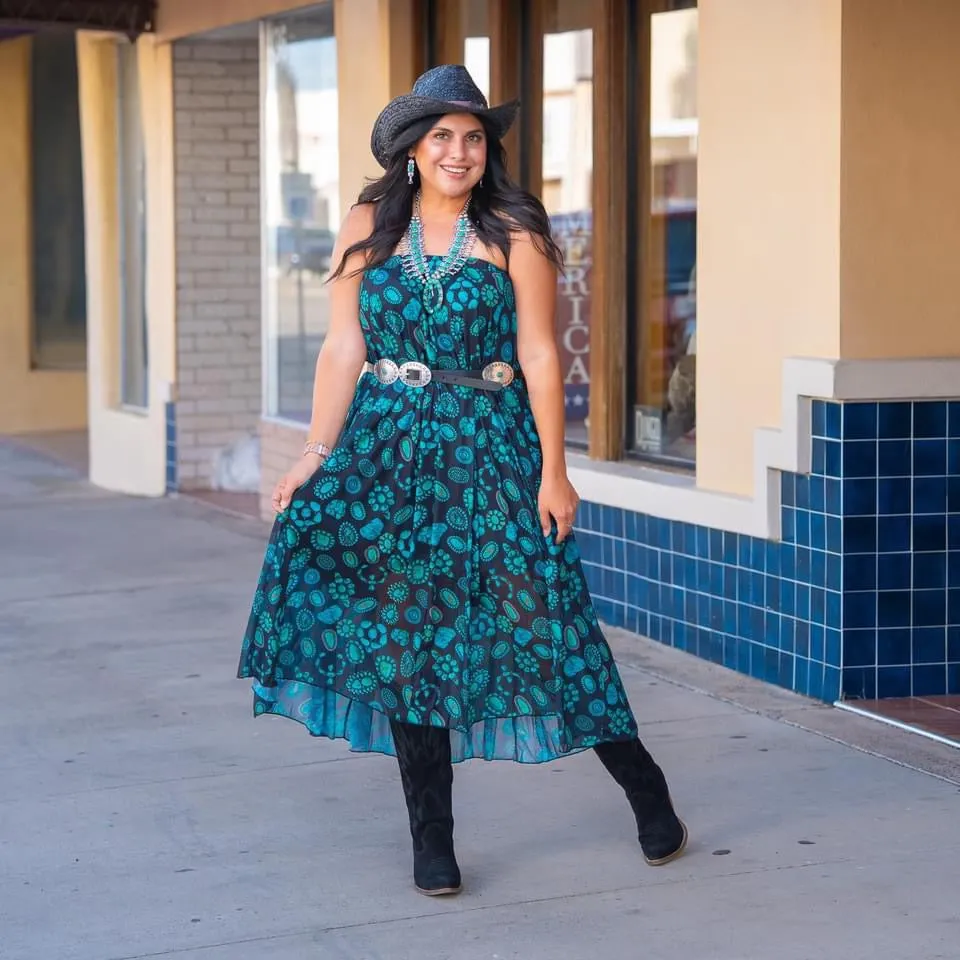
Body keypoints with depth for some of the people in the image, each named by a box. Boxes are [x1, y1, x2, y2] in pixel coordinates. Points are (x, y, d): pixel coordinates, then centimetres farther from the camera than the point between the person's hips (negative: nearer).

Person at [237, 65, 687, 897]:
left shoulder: (514, 234, -2)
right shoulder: (369, 228, 5)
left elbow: (538, 355, -4)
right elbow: (343, 348, 4)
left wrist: (554, 471, -7)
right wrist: (316, 452, -3)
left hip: (489, 448, -3)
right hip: (388, 451, 3)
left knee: (538, 619, -2)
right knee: (408, 636, 1)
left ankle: (645, 788, 15)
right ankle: (432, 837, 10)